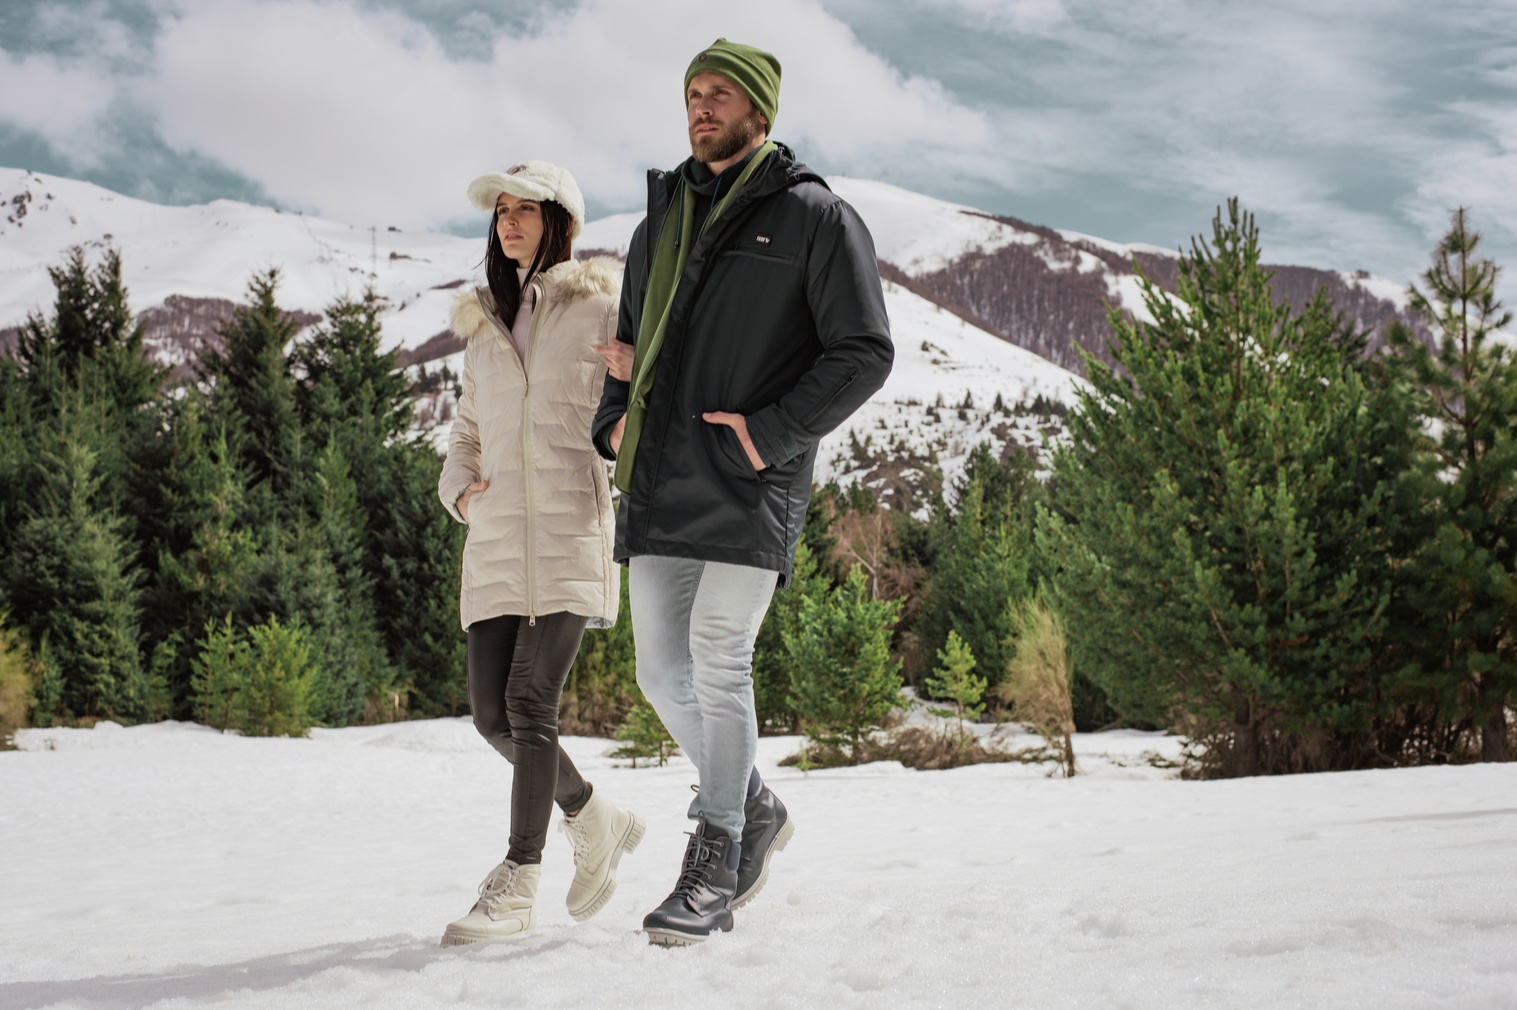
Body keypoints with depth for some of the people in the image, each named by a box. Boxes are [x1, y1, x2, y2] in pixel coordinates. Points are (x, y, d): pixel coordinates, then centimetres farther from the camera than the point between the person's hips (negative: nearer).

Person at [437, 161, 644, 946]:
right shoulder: (484, 327, 19)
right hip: (497, 536, 6)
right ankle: (595, 820, 23)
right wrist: (460, 489, 6)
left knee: (530, 702, -14)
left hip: (575, 530, -6)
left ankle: (517, 882, -6)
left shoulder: (602, 308, 3)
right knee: (492, 712, 1)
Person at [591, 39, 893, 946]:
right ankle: (755, 810, 26)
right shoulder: (664, 218, 19)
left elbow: (864, 353, -5)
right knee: (663, 669, 6)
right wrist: (614, 423, 9)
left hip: (749, 486, -6)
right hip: (661, 487, 7)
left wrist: (771, 432, -14)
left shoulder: (814, 217, -1)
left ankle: (714, 865, 2)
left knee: (718, 663, -10)